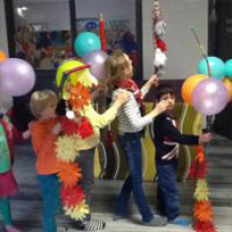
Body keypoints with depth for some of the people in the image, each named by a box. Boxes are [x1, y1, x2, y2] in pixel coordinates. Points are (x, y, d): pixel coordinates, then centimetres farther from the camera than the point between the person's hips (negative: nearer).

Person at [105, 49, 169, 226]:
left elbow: (135, 100, 18)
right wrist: (156, 111, -22)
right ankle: (148, 217, 26)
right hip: (130, 139, -9)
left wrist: (148, 84, 14)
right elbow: (136, 124, -29)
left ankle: (120, 210, 36)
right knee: (137, 178, 7)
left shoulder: (123, 87, -1)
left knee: (133, 175, 23)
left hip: (129, 137, 9)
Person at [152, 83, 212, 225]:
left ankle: (163, 210, 34)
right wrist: (198, 139, -35)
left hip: (168, 160, 10)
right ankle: (173, 216, 12)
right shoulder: (162, 120, -26)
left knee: (164, 186, 20)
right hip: (165, 161, -10)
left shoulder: (168, 118, 8)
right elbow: (179, 138, -32)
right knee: (171, 189, 0)